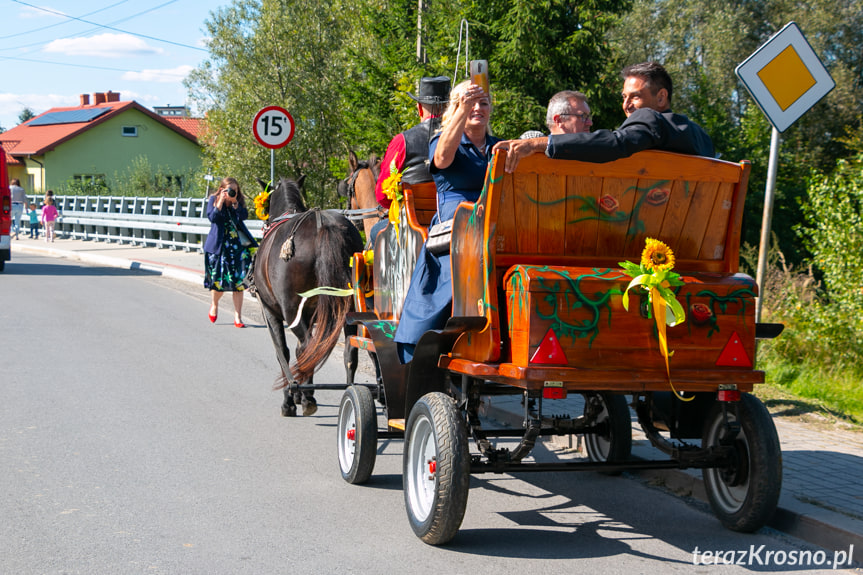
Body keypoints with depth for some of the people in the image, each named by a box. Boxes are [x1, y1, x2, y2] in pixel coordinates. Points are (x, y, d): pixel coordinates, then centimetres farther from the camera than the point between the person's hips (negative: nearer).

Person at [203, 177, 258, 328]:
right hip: (219, 246, -2)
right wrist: (221, 201, -19)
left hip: (238, 245, 2)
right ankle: (214, 304, 32)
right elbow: (212, 217, -15)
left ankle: (238, 317, 3)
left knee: (238, 281, -2)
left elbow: (244, 216, -9)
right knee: (219, 280, -2)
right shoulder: (213, 200, 0)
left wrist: (234, 201, -15)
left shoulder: (239, 202, 8)